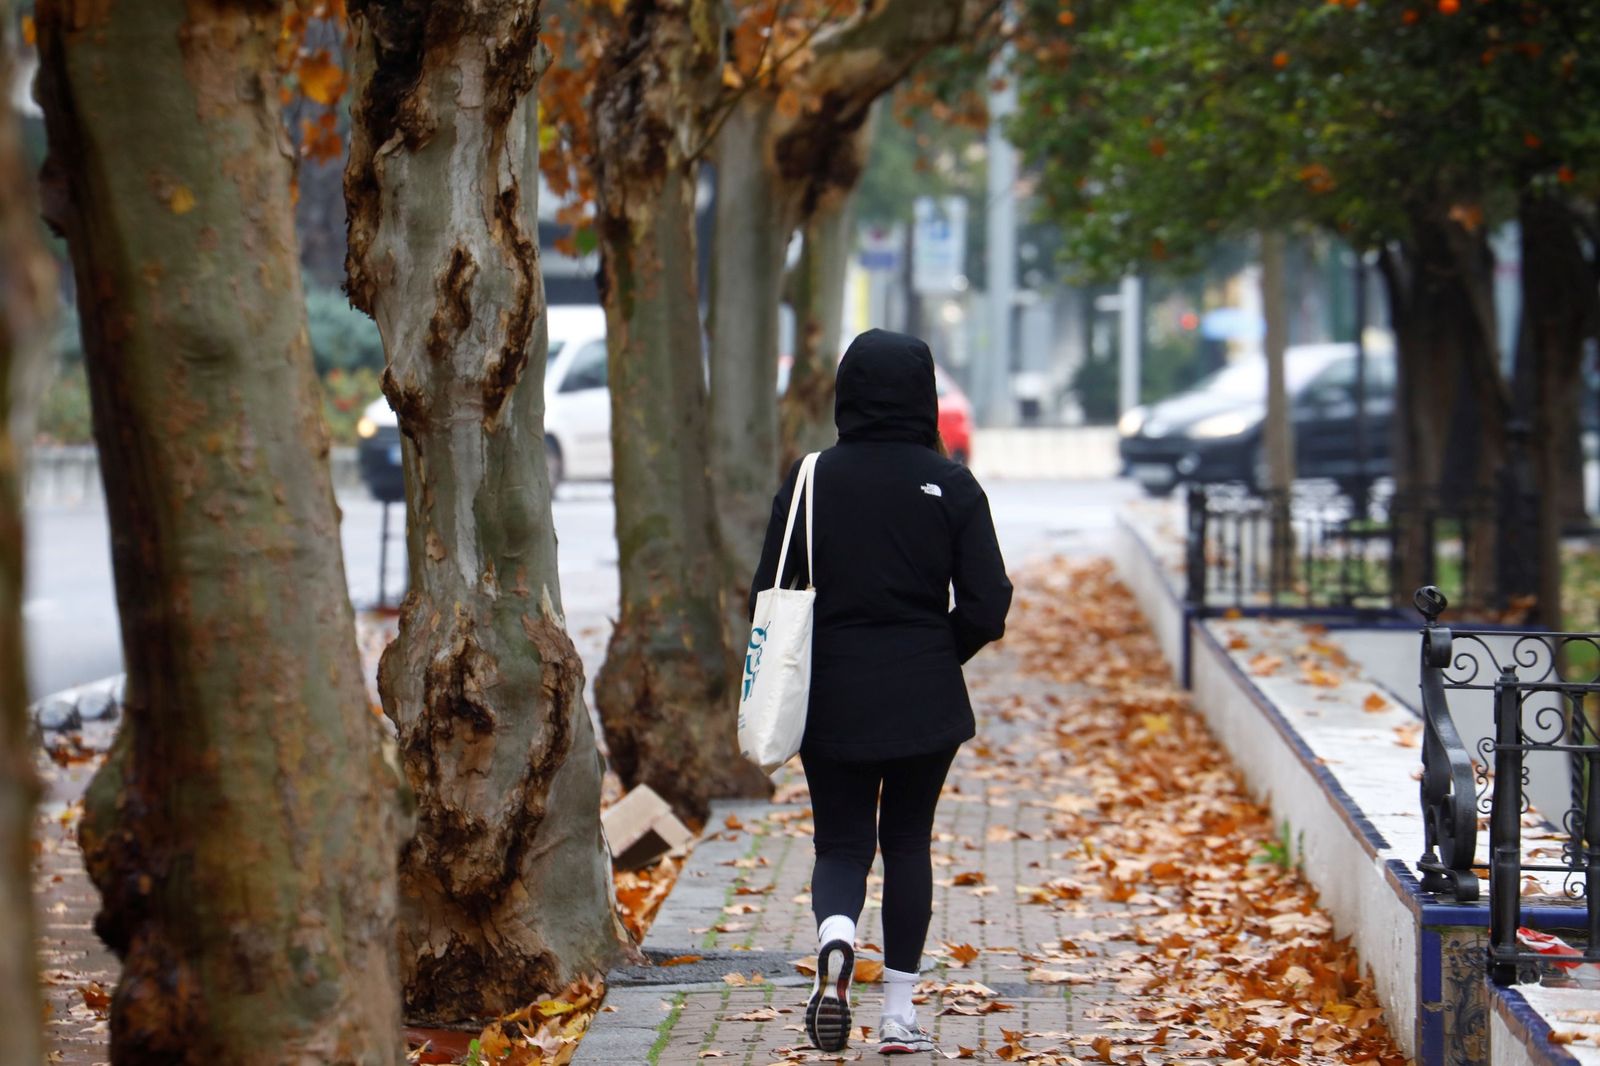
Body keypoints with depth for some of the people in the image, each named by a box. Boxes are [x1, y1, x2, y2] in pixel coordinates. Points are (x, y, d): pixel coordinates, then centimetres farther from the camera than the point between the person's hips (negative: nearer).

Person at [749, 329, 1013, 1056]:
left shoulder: (811, 479, -5)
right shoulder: (951, 485, -5)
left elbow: (769, 594, -4)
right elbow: (986, 607, -6)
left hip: (832, 699, 0)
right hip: (926, 701, 0)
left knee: (841, 845, 10)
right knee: (907, 843, 15)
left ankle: (834, 939, -22)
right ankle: (898, 1013, 13)